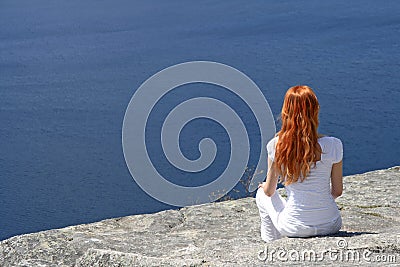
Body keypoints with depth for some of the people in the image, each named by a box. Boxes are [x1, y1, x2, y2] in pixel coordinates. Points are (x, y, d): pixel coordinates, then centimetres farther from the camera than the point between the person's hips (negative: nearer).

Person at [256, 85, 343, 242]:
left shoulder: (277, 146, -11)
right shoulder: (333, 145, -11)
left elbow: (269, 191, 0)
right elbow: (337, 191, -1)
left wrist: (264, 187, 24)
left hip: (293, 228, -2)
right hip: (330, 226, 3)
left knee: (262, 194, 29)